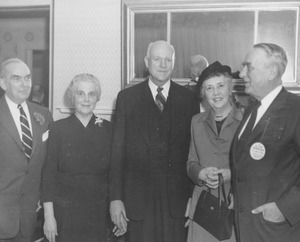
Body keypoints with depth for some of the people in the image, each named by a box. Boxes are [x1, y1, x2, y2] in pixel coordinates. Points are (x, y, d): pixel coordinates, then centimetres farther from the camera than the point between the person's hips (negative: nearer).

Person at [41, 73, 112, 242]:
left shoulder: (108, 129, 2)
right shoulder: (57, 129, -3)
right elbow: (49, 174, -4)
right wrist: (49, 215, -7)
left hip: (99, 211, 1)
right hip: (65, 211, -1)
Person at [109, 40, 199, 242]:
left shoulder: (188, 98, 4)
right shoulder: (127, 98, 3)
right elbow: (117, 151, 1)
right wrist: (115, 198, -3)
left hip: (177, 199, 1)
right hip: (139, 198, 0)